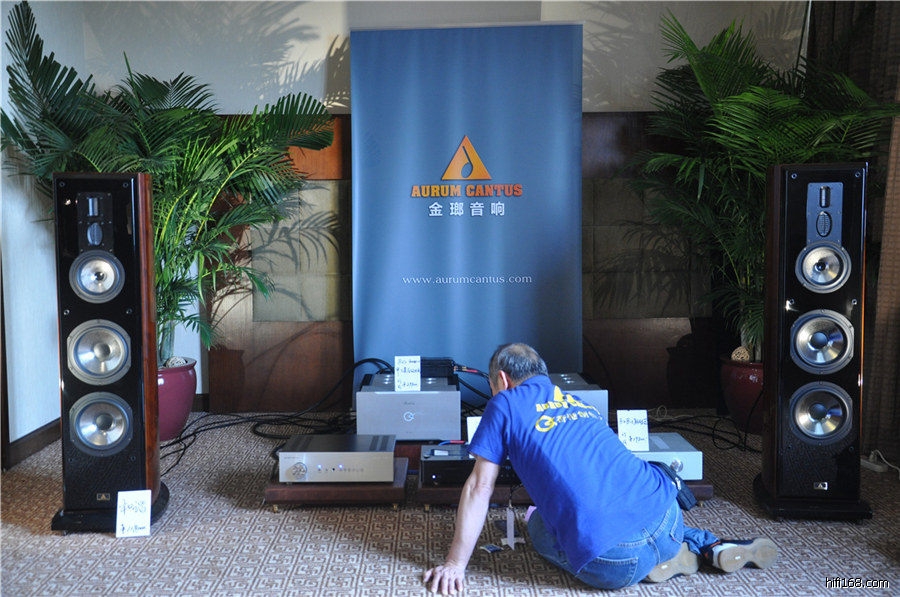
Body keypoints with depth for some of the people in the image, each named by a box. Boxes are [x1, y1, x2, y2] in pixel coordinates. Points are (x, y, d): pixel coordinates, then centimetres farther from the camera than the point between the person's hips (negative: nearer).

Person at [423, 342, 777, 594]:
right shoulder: (581, 403, 26)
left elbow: (480, 486, 5)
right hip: (666, 517, 7)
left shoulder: (505, 404, 8)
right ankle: (711, 546, 14)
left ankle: (653, 565, 5)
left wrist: (455, 564, 11)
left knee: (537, 527, 24)